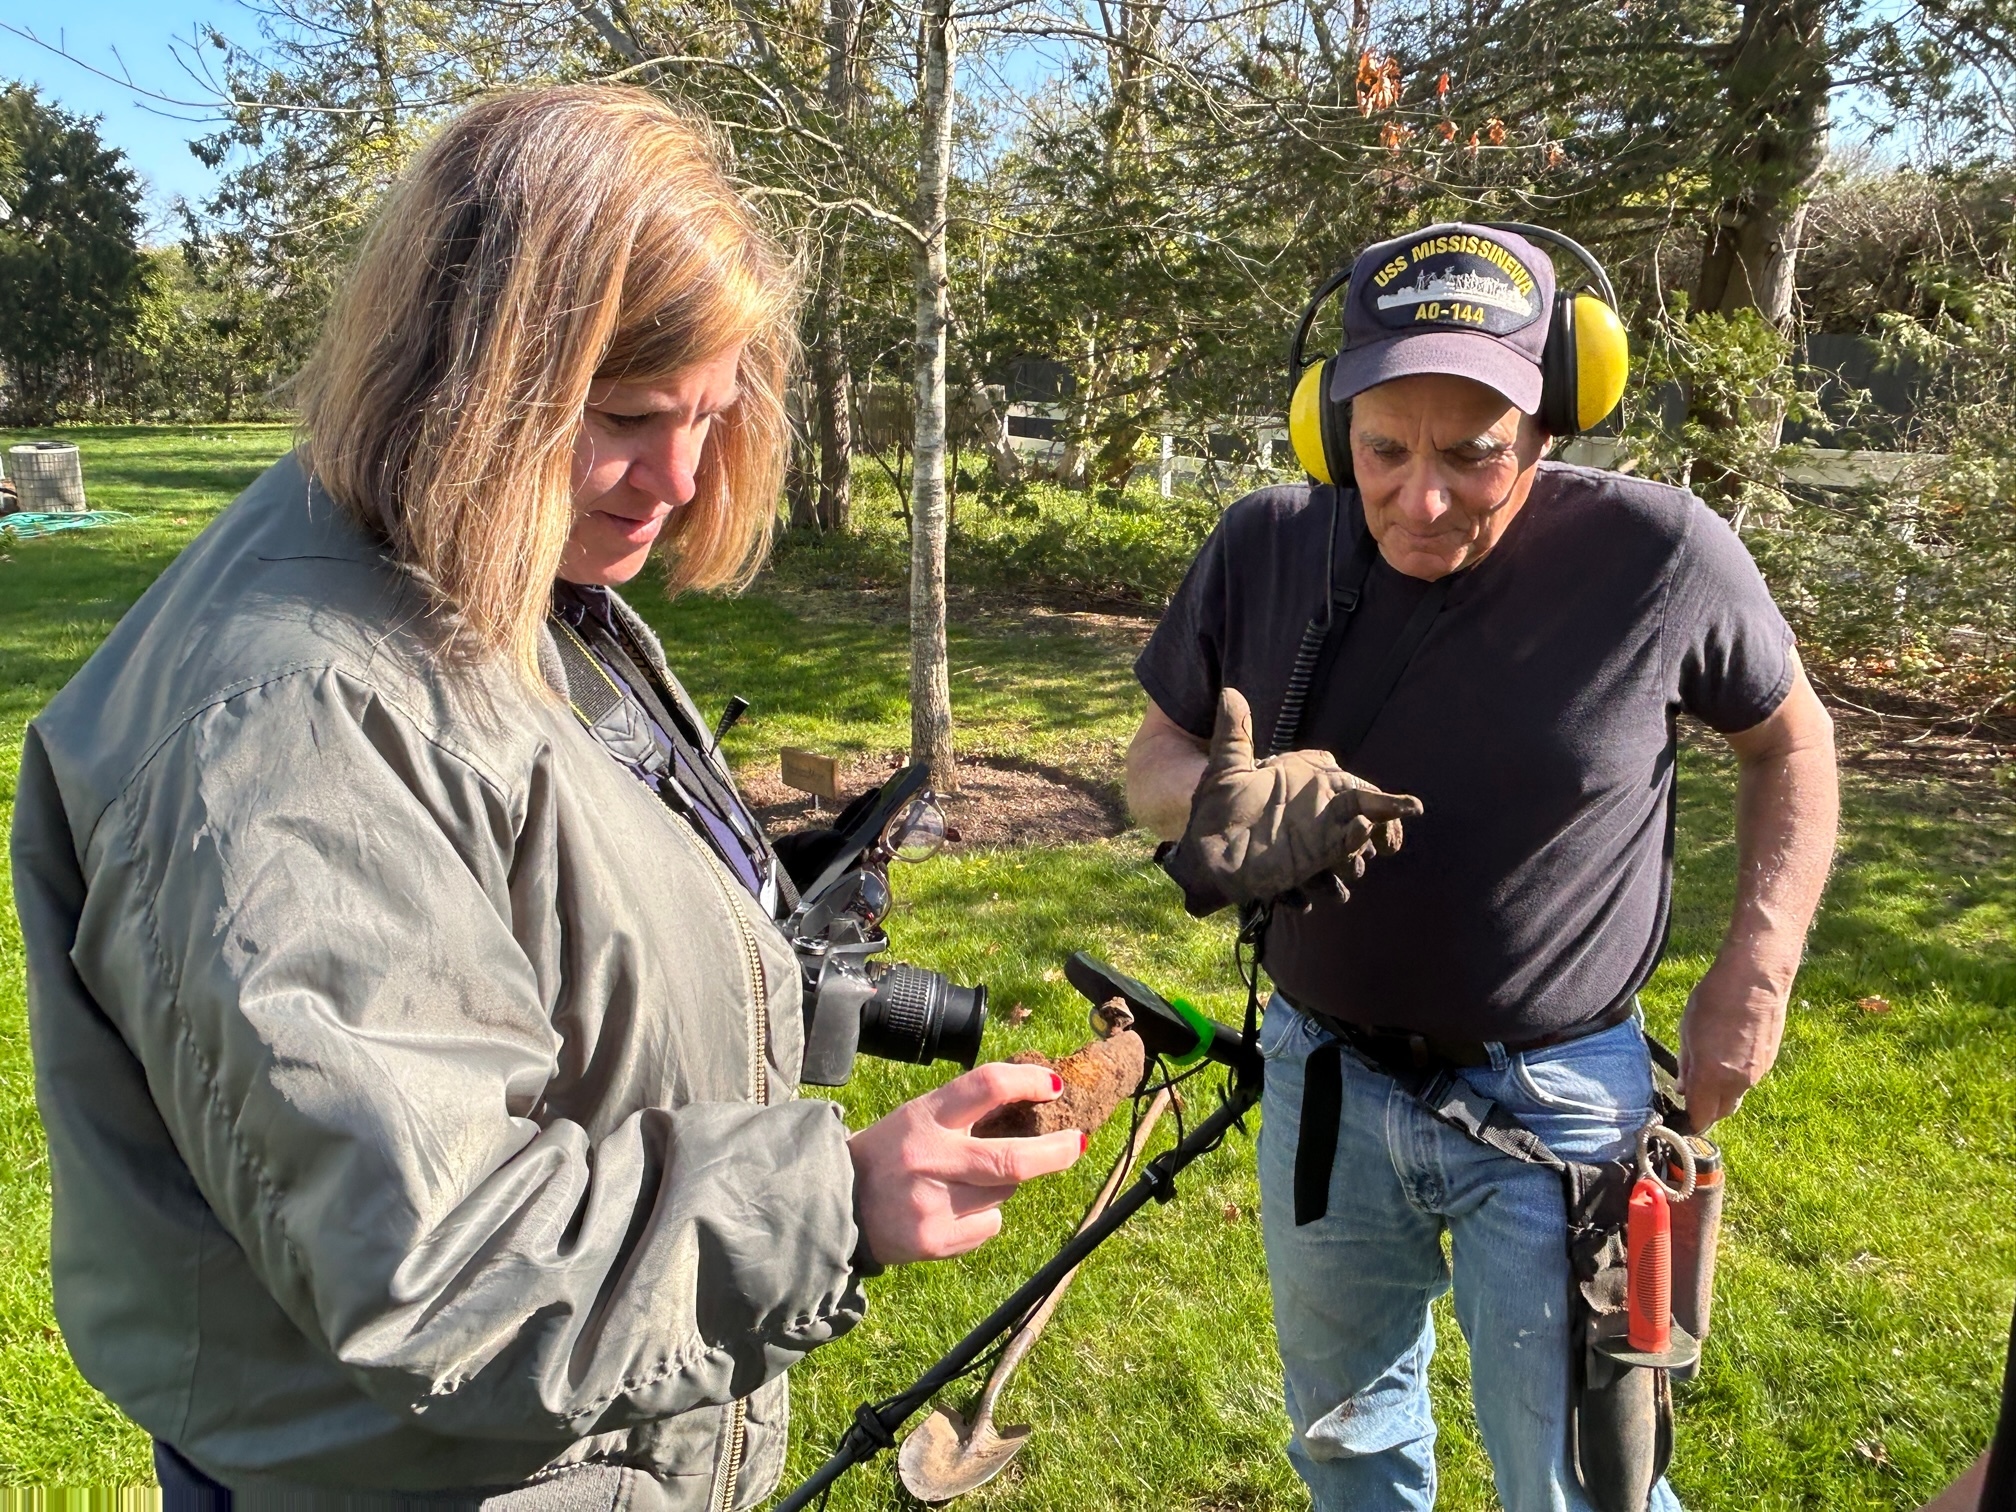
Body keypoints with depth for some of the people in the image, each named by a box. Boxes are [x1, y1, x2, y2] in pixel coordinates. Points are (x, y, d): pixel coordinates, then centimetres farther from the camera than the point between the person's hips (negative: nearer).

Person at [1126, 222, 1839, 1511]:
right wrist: (1220, 806, -24)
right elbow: (1158, 751, -1)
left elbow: (1791, 737, 0)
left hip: (1556, 1104, -3)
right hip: (1322, 1081, 3)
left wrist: (1757, 974, -8)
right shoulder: (1267, 546, -12)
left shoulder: (1662, 554, -18)